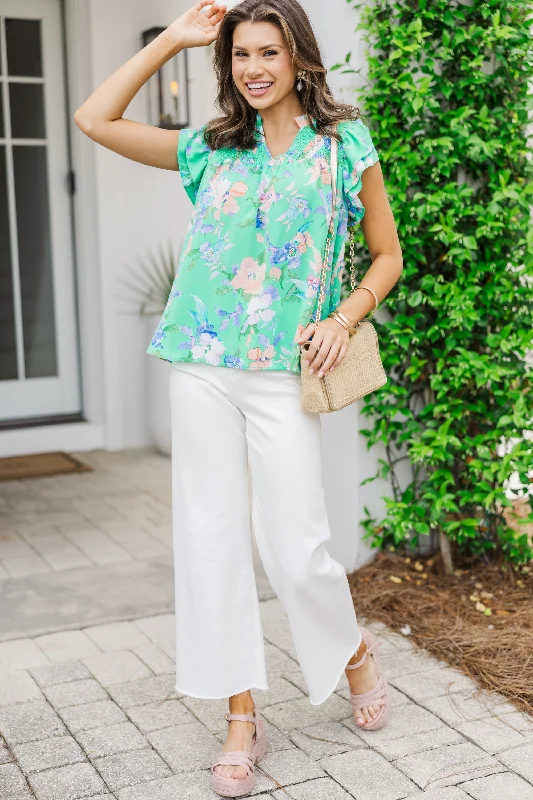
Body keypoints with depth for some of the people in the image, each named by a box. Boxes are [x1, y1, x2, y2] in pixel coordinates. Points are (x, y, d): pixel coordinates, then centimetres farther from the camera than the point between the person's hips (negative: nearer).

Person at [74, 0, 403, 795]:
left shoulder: (345, 144, 6)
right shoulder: (212, 149, 13)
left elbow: (387, 255, 10)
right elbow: (95, 118, 13)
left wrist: (344, 319, -8)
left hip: (283, 371, -3)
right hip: (202, 367, 3)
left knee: (295, 547, -4)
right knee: (211, 535, 4)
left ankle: (355, 652, 29)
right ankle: (242, 719, 17)